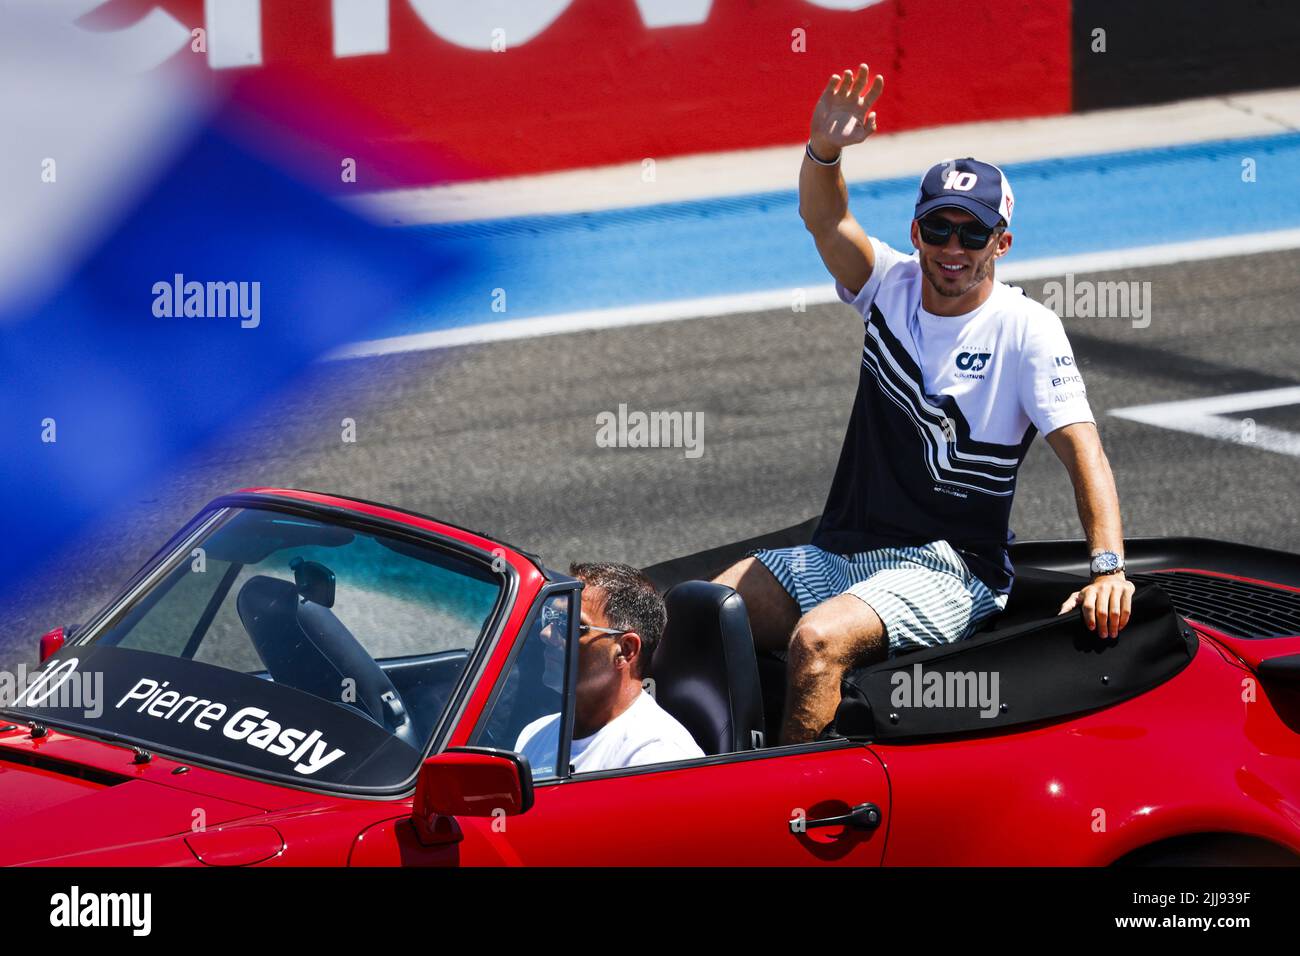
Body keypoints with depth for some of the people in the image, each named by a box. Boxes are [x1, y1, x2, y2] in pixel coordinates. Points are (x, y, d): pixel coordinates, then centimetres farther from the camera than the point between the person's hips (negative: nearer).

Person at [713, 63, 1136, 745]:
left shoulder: (1027, 329, -5)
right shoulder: (892, 286, 8)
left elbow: (1081, 448, -13)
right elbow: (823, 219, -7)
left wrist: (1108, 568, -27)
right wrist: (823, 150, -30)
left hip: (947, 571, -6)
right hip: (839, 555, 6)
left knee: (818, 639, -33)